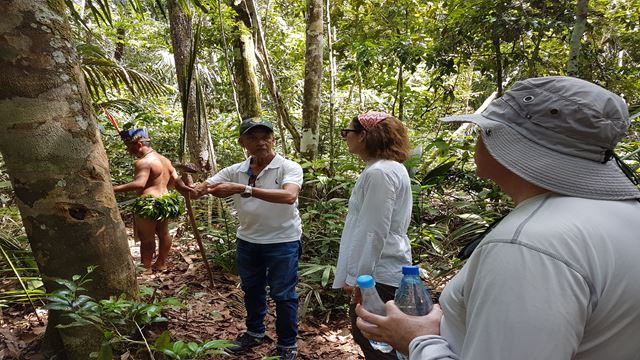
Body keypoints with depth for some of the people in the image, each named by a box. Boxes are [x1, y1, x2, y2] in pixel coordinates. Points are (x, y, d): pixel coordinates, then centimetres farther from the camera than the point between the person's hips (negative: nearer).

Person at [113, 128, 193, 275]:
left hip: (149, 204, -9)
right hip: (167, 201, 9)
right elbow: (176, 180, 10)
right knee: (163, 233, 20)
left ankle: (146, 268, 14)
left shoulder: (143, 162, -16)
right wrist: (186, 189, 19)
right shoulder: (164, 159, 12)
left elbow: (139, 184, -30)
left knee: (146, 237, 4)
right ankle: (161, 263, 34)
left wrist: (114, 189, -33)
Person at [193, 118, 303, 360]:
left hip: (282, 242, -5)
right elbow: (202, 189, -1)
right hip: (247, 241, 5)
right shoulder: (235, 171, 0)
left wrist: (244, 189, -39)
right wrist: (195, 189, -28)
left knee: (283, 294, 7)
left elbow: (289, 196, -34)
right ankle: (254, 333, 45)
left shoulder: (289, 168, -15)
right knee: (251, 290, 22)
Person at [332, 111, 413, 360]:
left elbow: (374, 233, -23)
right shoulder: (392, 167, 12)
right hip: (389, 270, 10)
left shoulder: (378, 173, -21)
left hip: (378, 275, -10)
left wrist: (357, 278, -17)